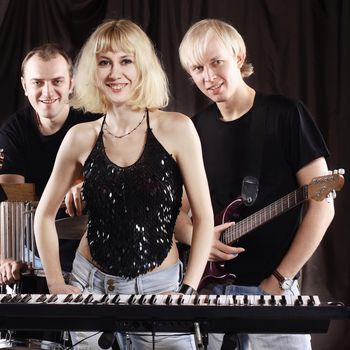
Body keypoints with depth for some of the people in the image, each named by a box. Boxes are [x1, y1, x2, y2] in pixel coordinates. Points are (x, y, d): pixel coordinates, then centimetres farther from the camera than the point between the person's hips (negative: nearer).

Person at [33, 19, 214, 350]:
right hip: (90, 285, 3)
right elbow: (45, 214, 9)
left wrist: (187, 292, -12)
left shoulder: (176, 129, -9)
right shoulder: (81, 137, -2)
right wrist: (56, 284, 1)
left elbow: (203, 216, -6)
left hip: (158, 288, -2)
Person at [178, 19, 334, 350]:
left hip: (272, 288, -4)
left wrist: (281, 279, -12)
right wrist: (195, 236, -9)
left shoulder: (285, 115, -8)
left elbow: (323, 203, -10)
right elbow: (177, 207, 13)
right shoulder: (195, 128, 6)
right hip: (210, 285, 4)